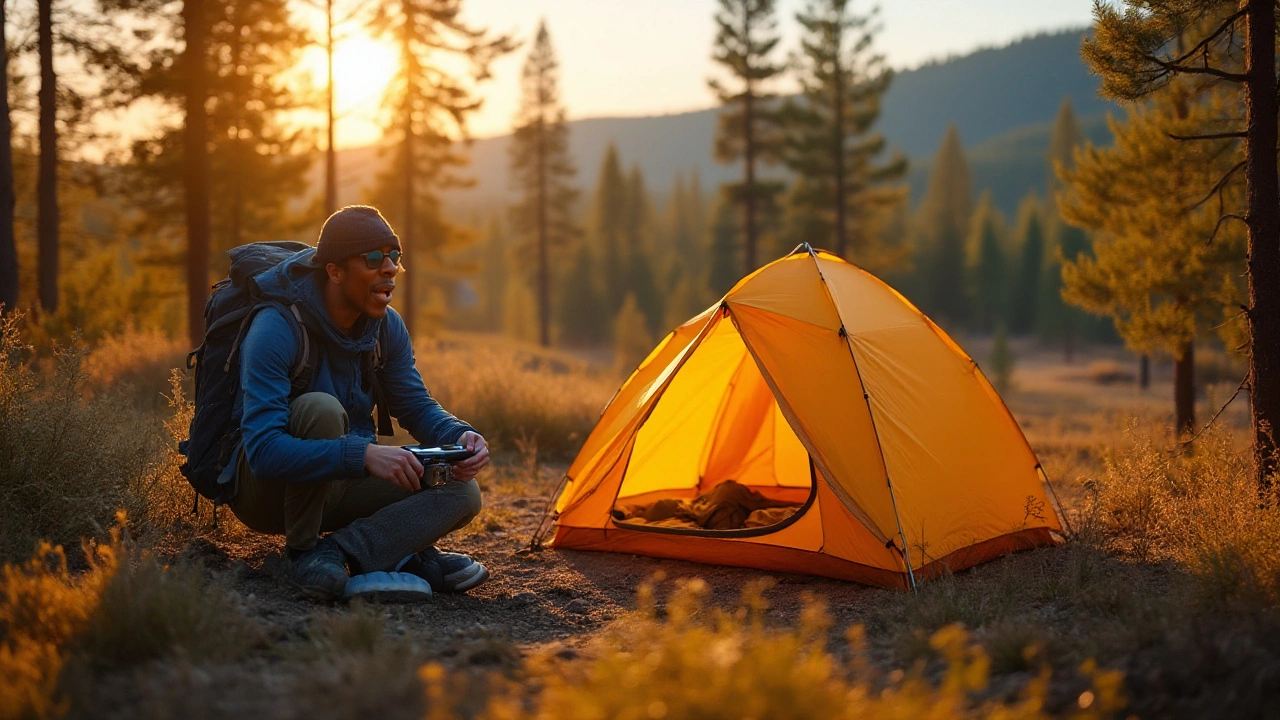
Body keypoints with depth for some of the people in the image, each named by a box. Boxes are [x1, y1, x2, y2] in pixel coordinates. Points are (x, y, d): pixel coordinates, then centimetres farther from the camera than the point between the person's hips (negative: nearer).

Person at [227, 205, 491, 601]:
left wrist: (460, 435, -19)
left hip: (336, 487, 6)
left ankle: (342, 549, -23)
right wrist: (363, 454, -45)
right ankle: (302, 551, -24)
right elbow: (264, 450, -35)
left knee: (461, 492, -13)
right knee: (320, 408, -36)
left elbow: (417, 407, 4)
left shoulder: (387, 327, -5)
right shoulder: (276, 330, -26)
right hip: (264, 491, -6)